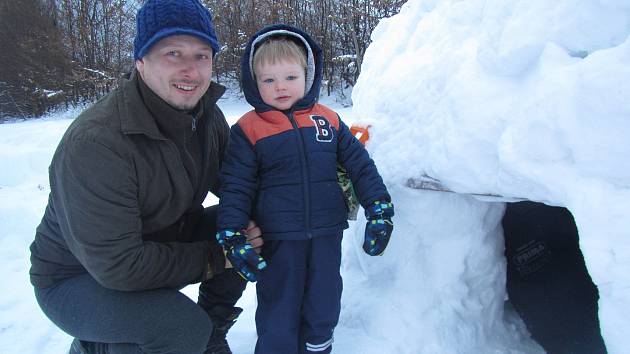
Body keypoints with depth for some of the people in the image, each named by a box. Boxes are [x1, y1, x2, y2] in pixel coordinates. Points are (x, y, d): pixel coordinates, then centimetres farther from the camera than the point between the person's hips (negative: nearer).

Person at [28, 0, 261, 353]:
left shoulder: (207, 115, -9)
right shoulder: (96, 143, -32)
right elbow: (116, 264, -32)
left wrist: (250, 223, -19)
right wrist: (213, 258, -24)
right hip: (78, 276, -7)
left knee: (244, 229, -11)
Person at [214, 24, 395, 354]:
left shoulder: (329, 120, 2)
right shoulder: (248, 130, -4)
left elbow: (361, 165, 7)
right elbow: (235, 187, -4)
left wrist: (379, 210, 3)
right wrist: (232, 237, -11)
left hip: (327, 236, 3)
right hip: (277, 241, -2)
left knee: (324, 309, 18)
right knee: (278, 315, 11)